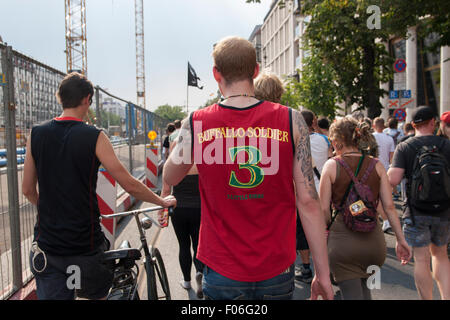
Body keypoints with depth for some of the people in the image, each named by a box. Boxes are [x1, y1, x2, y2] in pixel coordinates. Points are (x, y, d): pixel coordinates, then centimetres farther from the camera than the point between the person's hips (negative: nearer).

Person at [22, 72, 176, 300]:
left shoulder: (36, 134, 0)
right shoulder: (94, 136, -12)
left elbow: (28, 190, 7)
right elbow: (130, 185, -11)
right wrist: (162, 201, 6)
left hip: (46, 246, 3)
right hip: (85, 245, -3)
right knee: (98, 294, 23)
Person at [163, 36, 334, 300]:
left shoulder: (196, 124, -9)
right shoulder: (292, 121, -10)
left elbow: (170, 178, 8)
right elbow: (308, 202, -10)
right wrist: (323, 274, -1)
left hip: (221, 273, 0)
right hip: (277, 270, 1)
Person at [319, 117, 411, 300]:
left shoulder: (332, 165, -6)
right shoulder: (376, 165, 2)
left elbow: (323, 209, -6)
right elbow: (389, 206, -1)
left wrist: (328, 228, 12)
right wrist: (401, 239, 5)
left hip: (342, 240, -4)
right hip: (373, 240, 4)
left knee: (352, 293, 5)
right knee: (363, 286, 29)